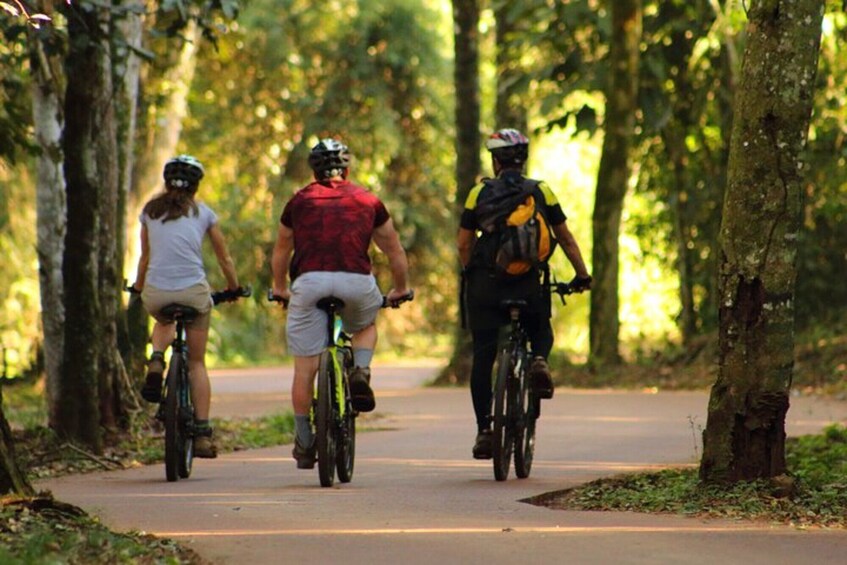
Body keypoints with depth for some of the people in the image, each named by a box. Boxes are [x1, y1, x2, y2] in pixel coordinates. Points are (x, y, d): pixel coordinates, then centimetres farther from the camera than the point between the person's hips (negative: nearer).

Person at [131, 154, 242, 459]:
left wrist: (139, 286, 38)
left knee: (163, 322, 38)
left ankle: (156, 360, 6)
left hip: (156, 293, 1)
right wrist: (233, 287, 34)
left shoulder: (150, 210, 13)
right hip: (193, 291, -1)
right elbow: (225, 258, 18)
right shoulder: (203, 213, 10)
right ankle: (202, 433, 4)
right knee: (197, 363, 12)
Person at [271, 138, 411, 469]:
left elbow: (281, 251, 35)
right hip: (357, 281, 0)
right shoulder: (368, 201, 20)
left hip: (309, 282, 0)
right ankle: (360, 373, 6)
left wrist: (279, 288, 51)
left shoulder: (300, 201, 22)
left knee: (304, 368, 6)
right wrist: (399, 289, 45)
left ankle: (304, 442, 9)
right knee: (366, 324, 33)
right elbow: (395, 251, 29)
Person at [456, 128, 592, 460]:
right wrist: (582, 274, 14)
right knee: (542, 333, 26)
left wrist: (470, 275, 22)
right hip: (528, 284, 0)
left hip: (485, 286, 0)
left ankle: (483, 429, -1)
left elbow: (463, 244, 7)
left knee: (483, 357, 5)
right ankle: (539, 361, -8)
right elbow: (565, 238, 6)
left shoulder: (480, 193, 5)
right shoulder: (541, 192, 6)